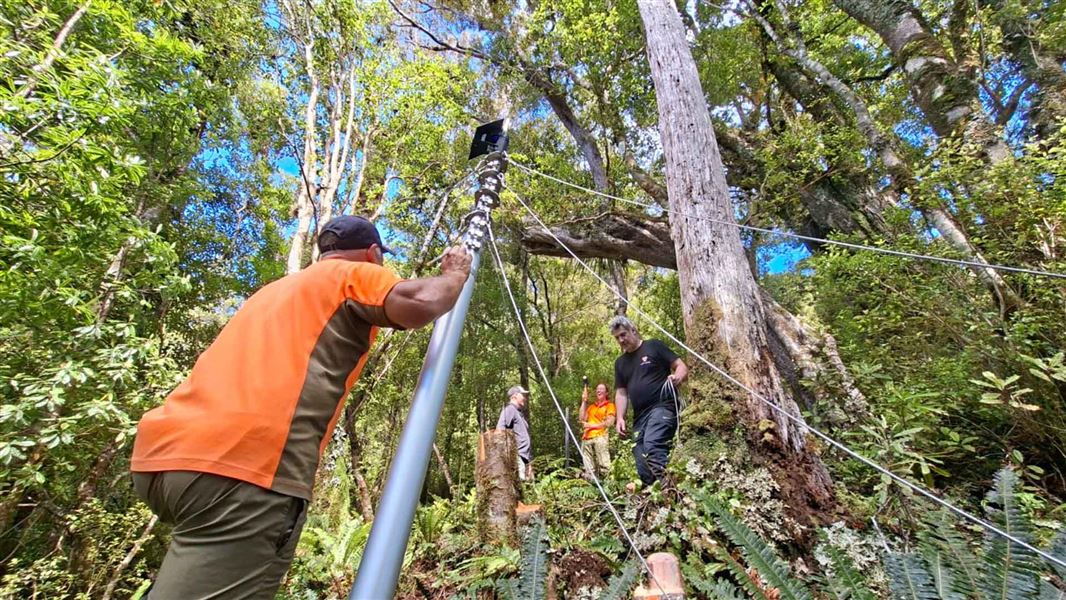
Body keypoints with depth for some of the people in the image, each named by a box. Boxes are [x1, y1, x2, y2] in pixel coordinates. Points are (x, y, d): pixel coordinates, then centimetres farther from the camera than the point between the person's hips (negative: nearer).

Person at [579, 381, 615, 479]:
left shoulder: (609, 405, 12)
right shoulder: (591, 407, 27)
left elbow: (609, 423, -1)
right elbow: (582, 419, 14)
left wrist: (592, 425, 0)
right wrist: (584, 401, 14)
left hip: (600, 437, -5)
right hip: (586, 438, 5)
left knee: (604, 466, -16)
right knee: (589, 469, -1)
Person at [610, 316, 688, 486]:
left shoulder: (653, 346, 4)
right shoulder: (620, 362, 20)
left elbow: (682, 366, 1)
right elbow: (621, 393, 18)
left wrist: (677, 376, -22)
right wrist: (620, 417, 5)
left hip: (663, 406, -7)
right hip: (640, 415, 7)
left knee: (652, 445, -31)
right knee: (642, 466, 2)